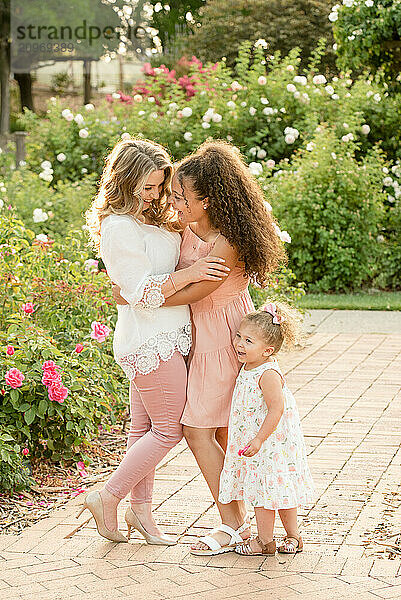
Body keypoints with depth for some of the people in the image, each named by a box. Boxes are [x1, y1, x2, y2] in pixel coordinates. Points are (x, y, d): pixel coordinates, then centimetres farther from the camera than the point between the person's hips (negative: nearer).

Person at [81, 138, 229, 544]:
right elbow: (142, 292, -21)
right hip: (154, 342, -9)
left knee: (144, 427, 14)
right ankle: (108, 498, 7)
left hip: (159, 338, 9)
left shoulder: (149, 220, 13)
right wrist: (190, 273, -26)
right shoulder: (118, 227, -18)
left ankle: (141, 509, 23)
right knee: (169, 430, -2)